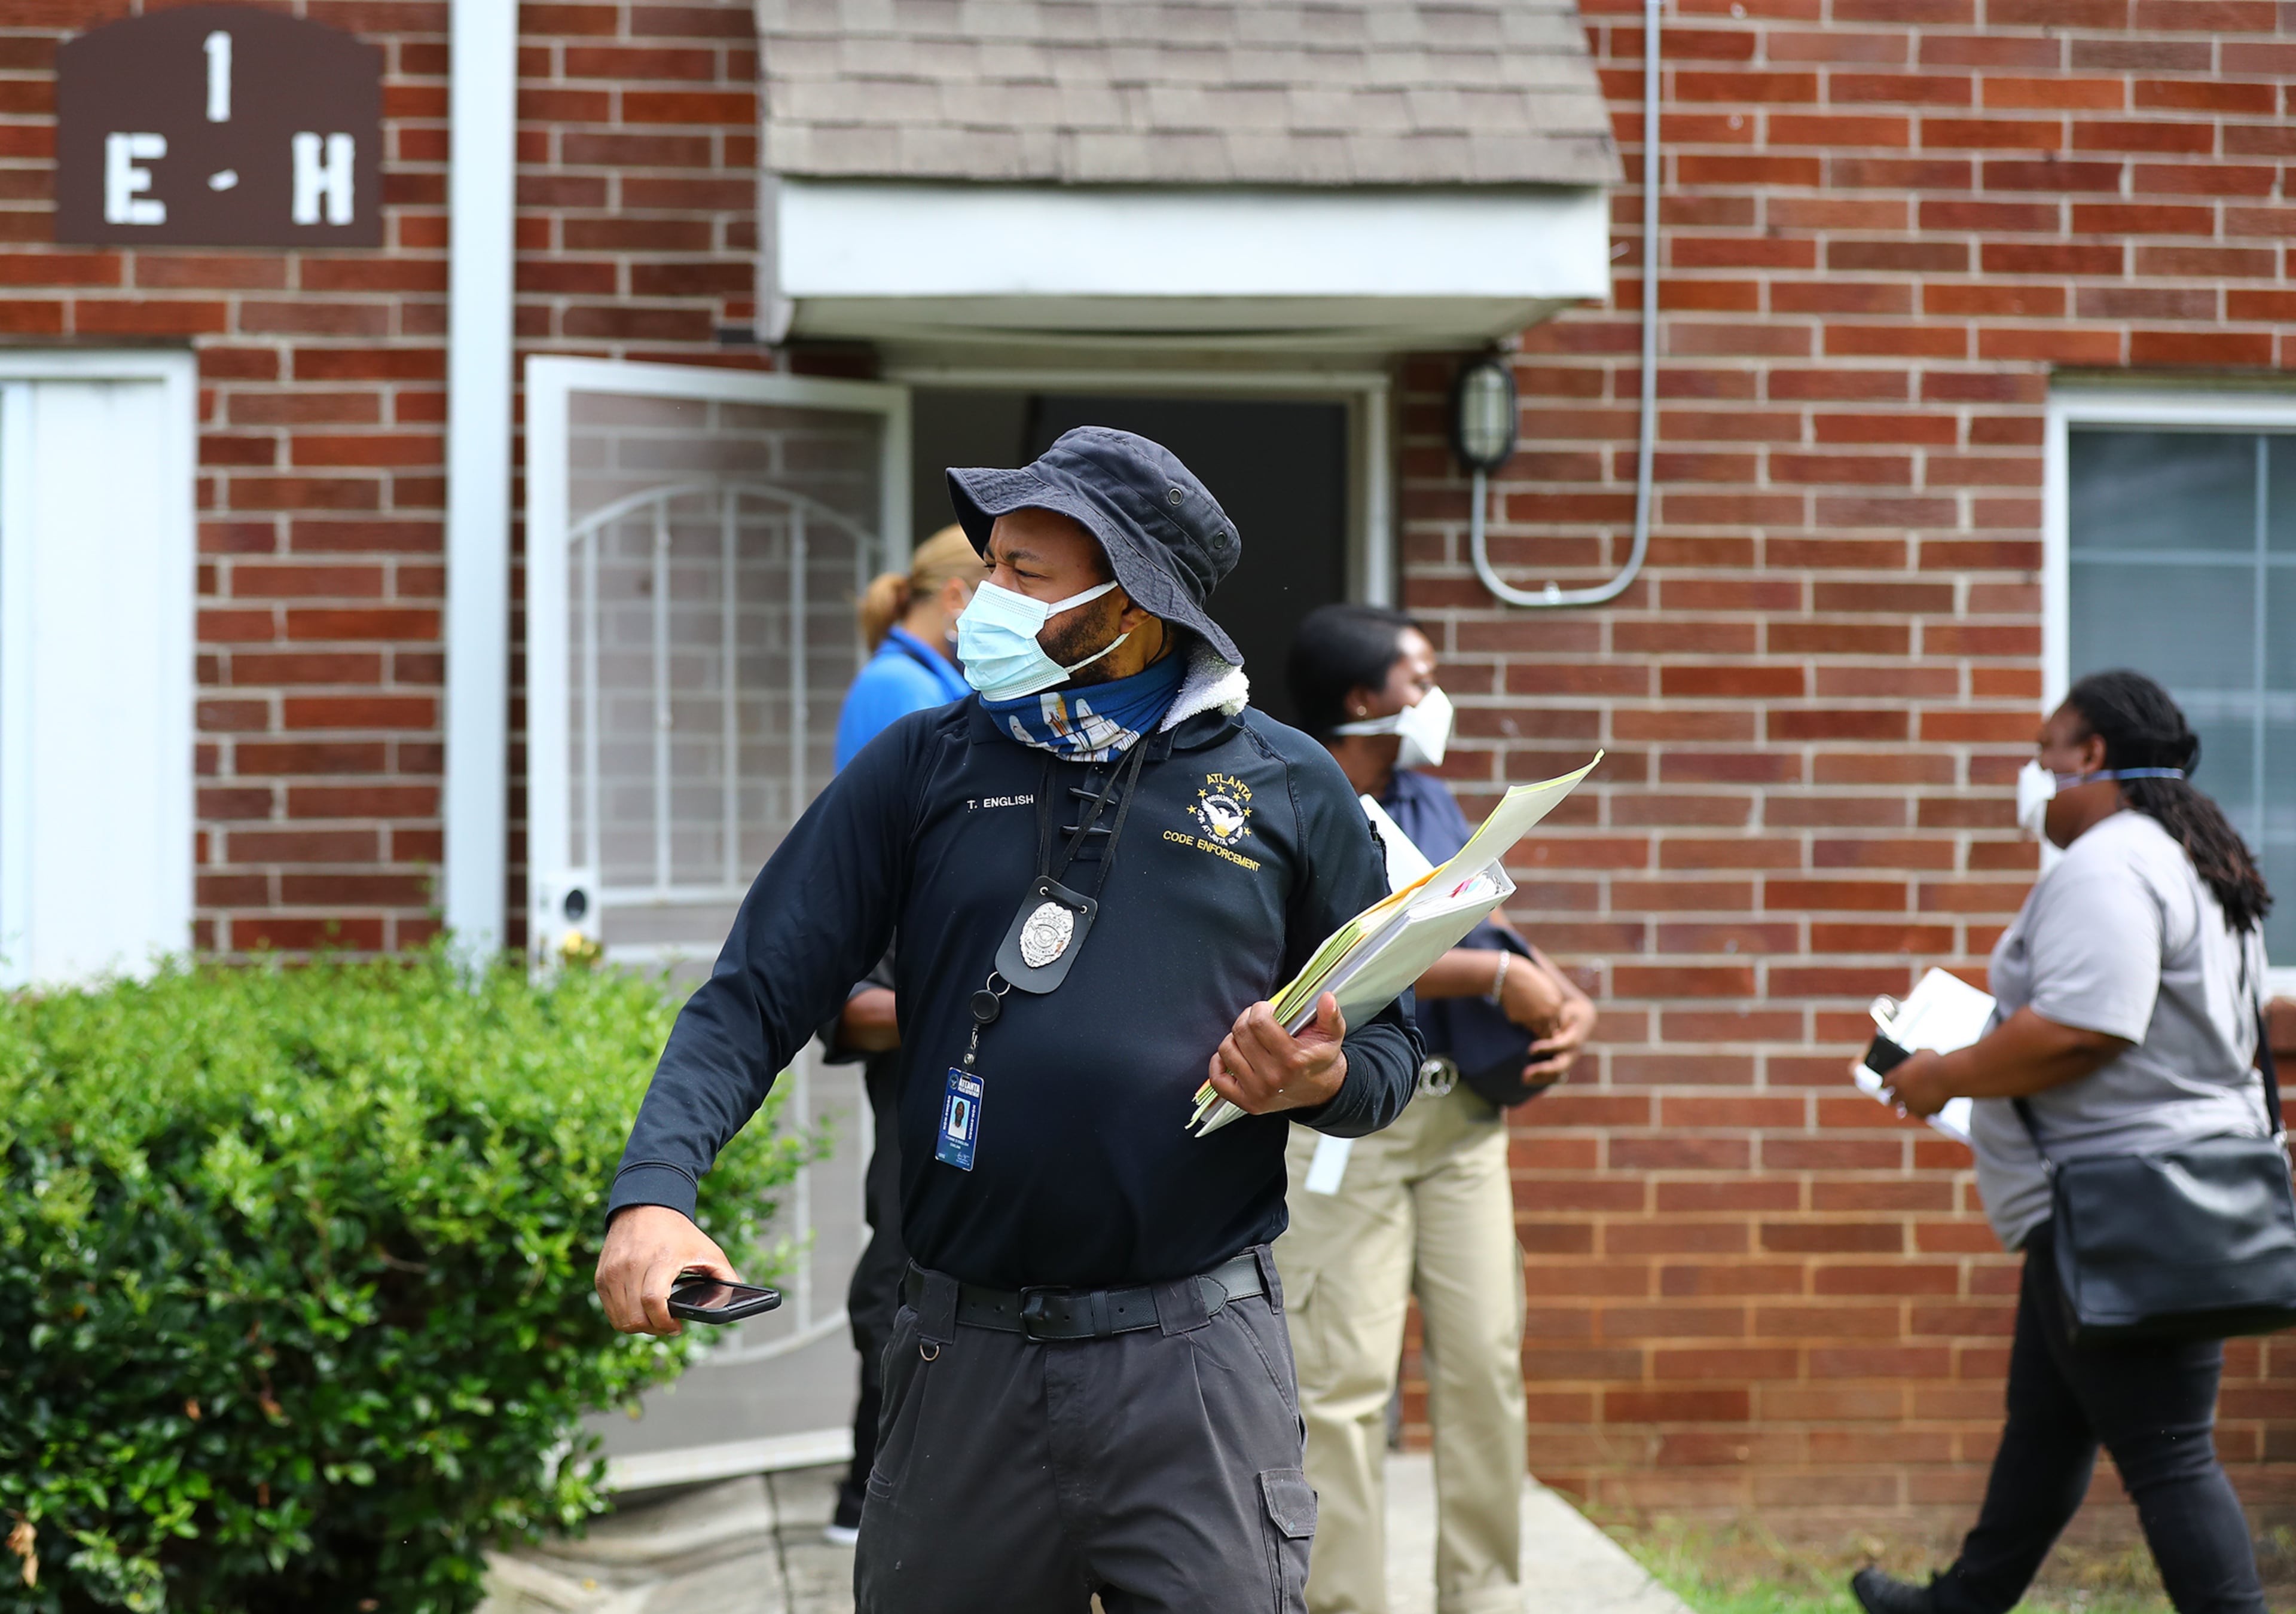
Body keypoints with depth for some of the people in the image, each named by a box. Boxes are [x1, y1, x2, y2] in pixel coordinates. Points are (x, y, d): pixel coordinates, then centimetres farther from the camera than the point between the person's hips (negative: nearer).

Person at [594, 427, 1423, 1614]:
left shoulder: (1288, 786, 6)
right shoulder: (922, 769, 7)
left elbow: (1390, 1045, 12)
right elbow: (756, 998, 0)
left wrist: (1324, 1081, -12)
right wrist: (654, 1190, -16)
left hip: (1197, 1366, -1)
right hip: (964, 1363, 1)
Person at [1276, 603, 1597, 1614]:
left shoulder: (1431, 803, 16)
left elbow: (1487, 931, 17)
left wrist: (1567, 1002, -3)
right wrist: (1499, 977, -18)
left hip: (1458, 1112, 7)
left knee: (1485, 1360, 6)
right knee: (1344, 1380, -6)